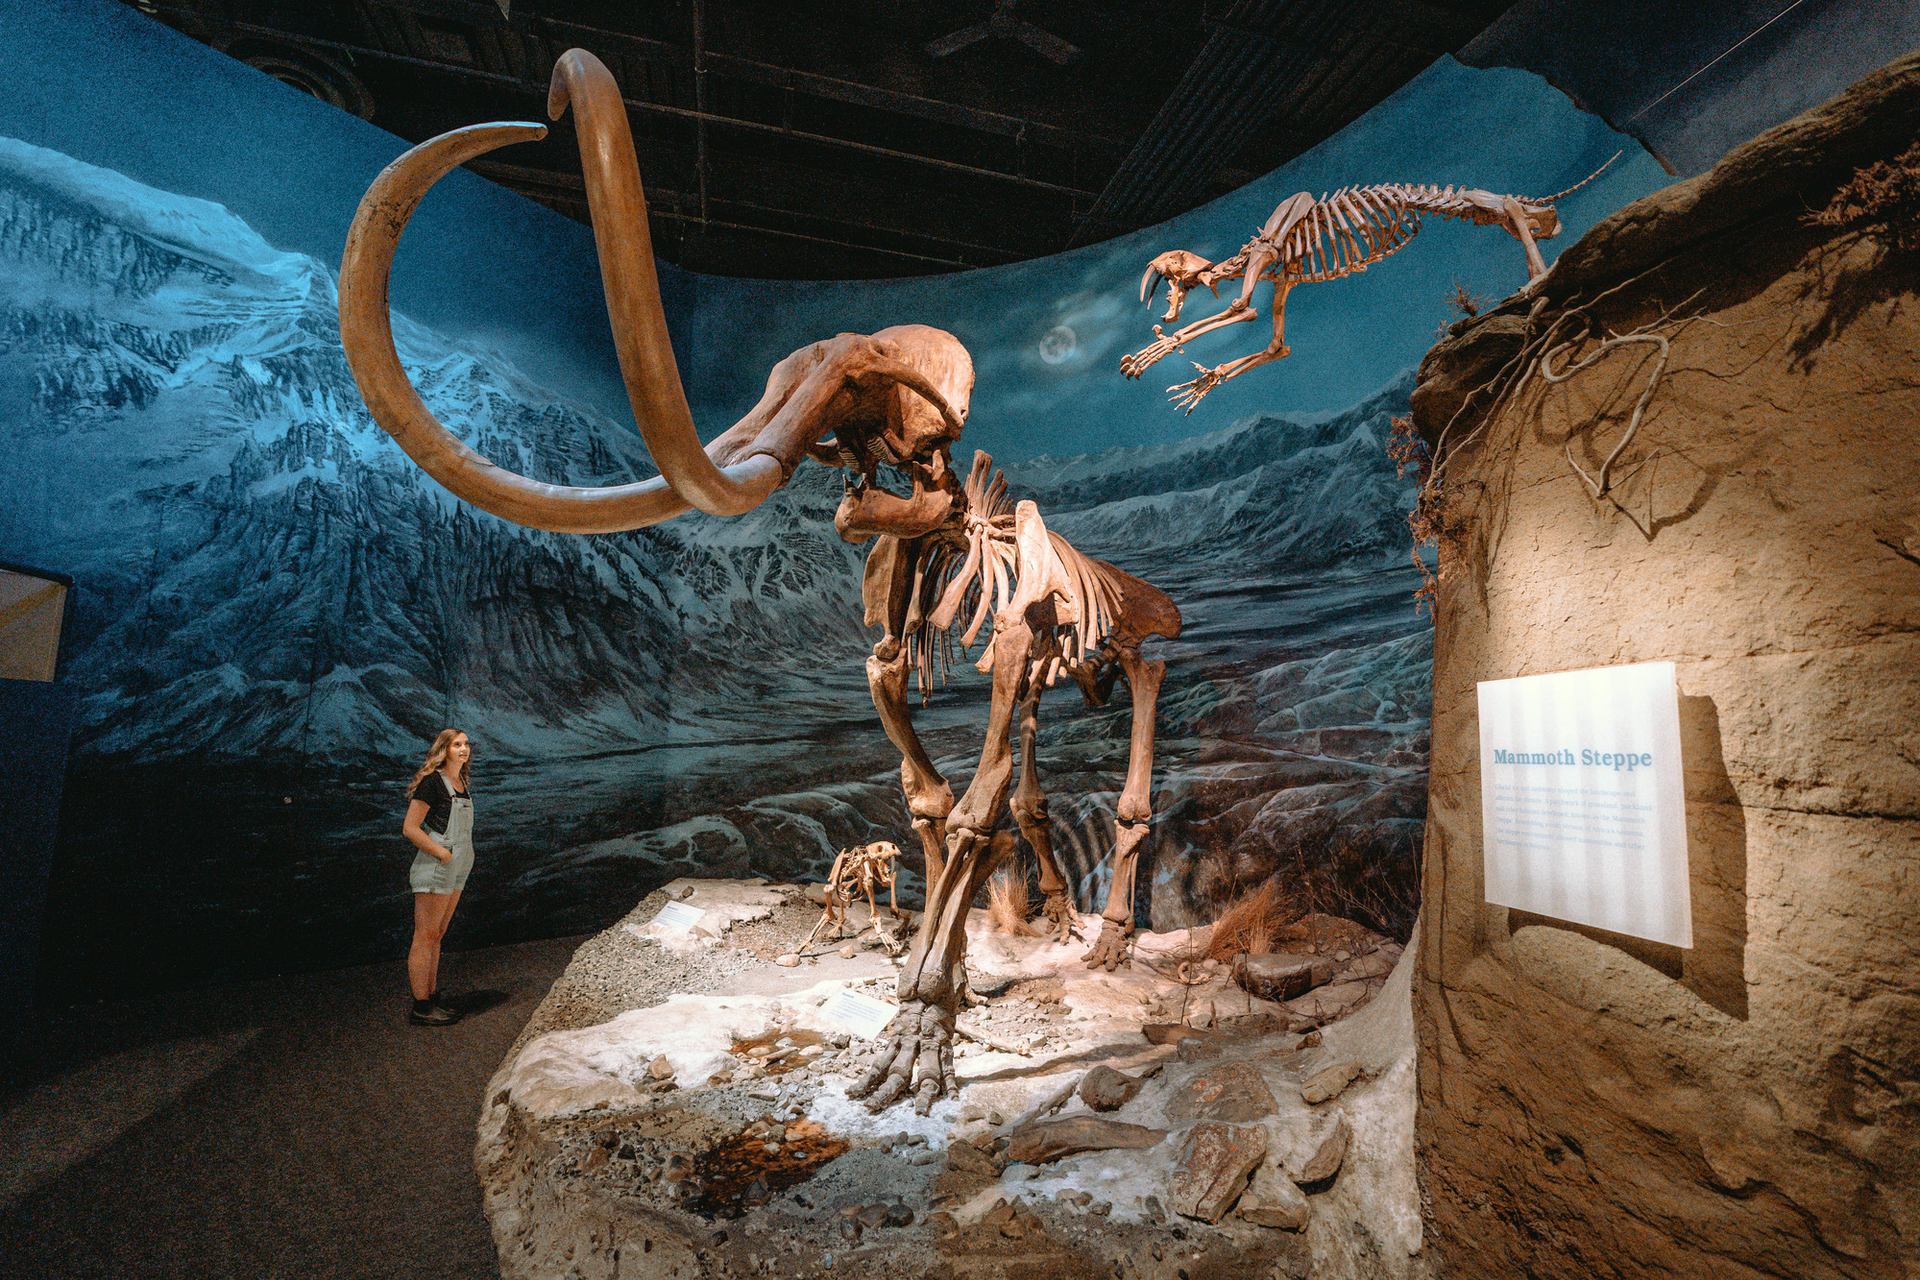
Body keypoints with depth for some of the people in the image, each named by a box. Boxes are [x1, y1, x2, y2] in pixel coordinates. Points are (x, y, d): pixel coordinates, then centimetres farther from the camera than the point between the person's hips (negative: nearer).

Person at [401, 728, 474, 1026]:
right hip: (434, 869, -9)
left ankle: (432, 999, 24)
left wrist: (462, 859, 11)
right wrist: (442, 853, -16)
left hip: (455, 871, 9)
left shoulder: (460, 782, 12)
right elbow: (409, 828, -16)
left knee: (437, 937, 15)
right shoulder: (432, 782, -13)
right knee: (425, 938, -2)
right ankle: (421, 1009, 6)